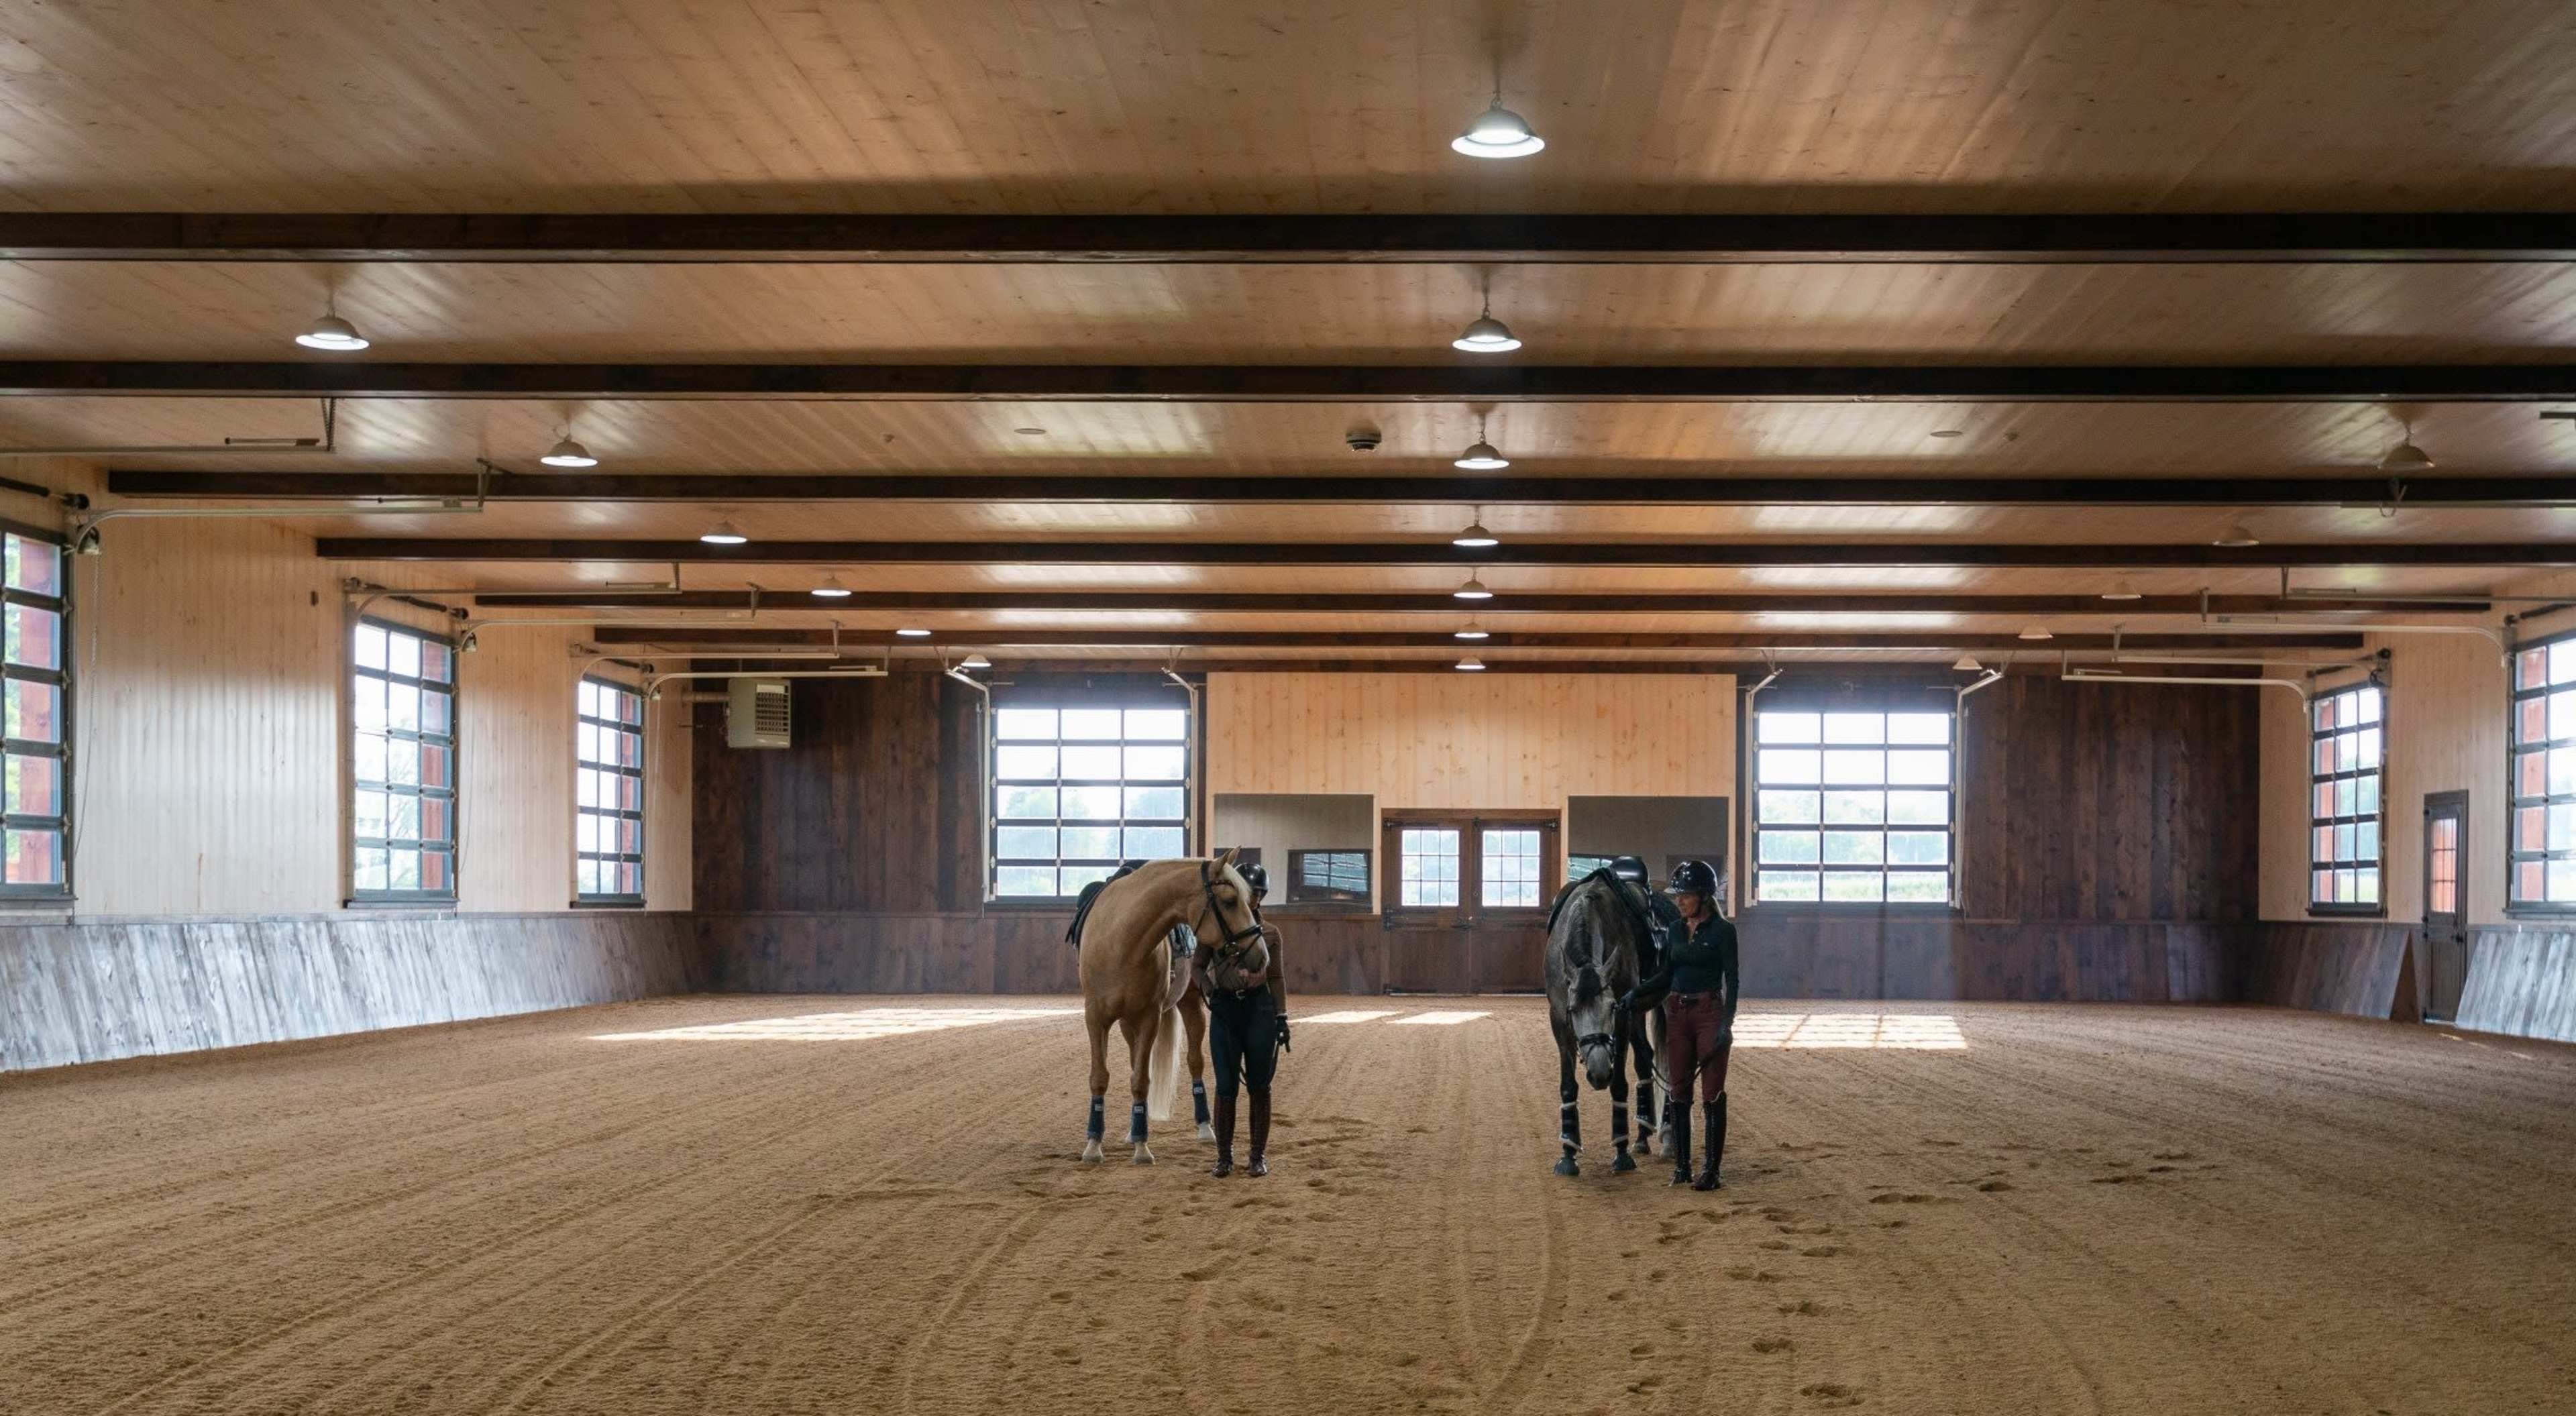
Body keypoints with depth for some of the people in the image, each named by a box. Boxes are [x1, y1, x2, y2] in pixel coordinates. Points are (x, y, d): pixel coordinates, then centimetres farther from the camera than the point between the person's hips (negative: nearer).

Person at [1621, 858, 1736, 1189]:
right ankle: (1681, 1165, 14)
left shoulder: (1722, 931, -8)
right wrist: (1636, 992, 0)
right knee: (1679, 1091, 8)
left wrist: (1726, 1024, -17)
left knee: (1712, 1092, -2)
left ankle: (1711, 1170, 2)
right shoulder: (1677, 931, 10)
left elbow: (1731, 980, -10)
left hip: (1709, 1013, -6)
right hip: (1677, 1013, 6)